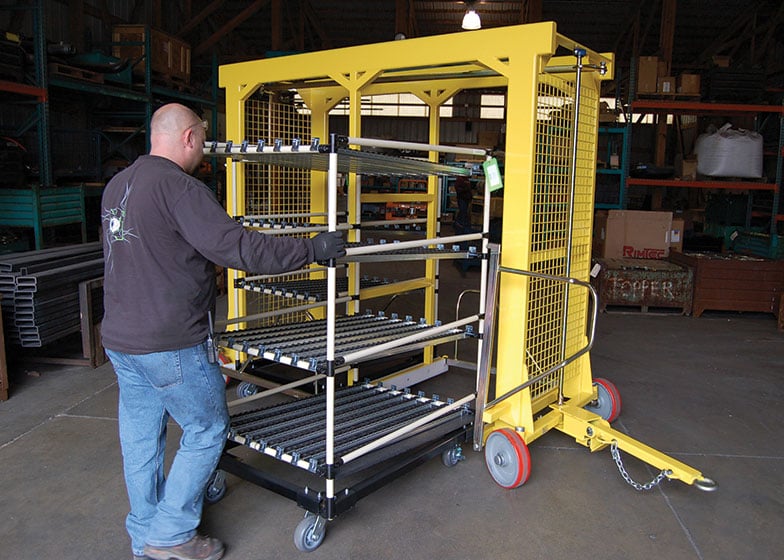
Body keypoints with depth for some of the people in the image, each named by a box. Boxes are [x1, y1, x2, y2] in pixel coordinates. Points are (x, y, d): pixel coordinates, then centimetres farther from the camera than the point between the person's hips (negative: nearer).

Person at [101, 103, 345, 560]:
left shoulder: (116, 185, 12)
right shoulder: (178, 187, -17)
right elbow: (236, 247, -25)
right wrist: (310, 250, -18)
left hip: (120, 338, 9)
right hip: (171, 345, -9)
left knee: (141, 435, 17)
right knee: (207, 430, 7)